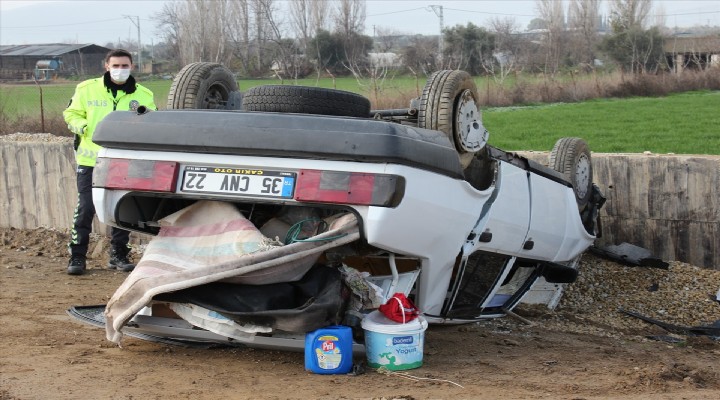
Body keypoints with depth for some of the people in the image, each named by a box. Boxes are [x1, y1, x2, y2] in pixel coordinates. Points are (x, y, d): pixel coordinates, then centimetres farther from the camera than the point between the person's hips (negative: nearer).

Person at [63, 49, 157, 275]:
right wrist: (83, 127, -12)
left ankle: (119, 255, 19)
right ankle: (77, 257, 4)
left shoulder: (143, 95, 6)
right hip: (90, 161, -2)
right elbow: (71, 113, 8)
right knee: (85, 209, -3)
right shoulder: (87, 89, 2)